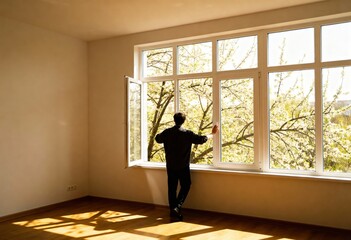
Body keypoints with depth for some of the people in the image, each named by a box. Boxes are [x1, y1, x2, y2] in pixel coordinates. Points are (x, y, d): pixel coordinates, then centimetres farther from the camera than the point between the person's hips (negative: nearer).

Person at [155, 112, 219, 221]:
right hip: (183, 166, -3)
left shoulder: (167, 132, -2)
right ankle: (177, 207, -3)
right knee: (185, 186, 11)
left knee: (172, 188, 10)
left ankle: (173, 211, 15)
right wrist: (212, 133, 8)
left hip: (170, 166, 3)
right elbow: (202, 139, -8)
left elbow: (157, 139, 17)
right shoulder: (187, 134, -12)